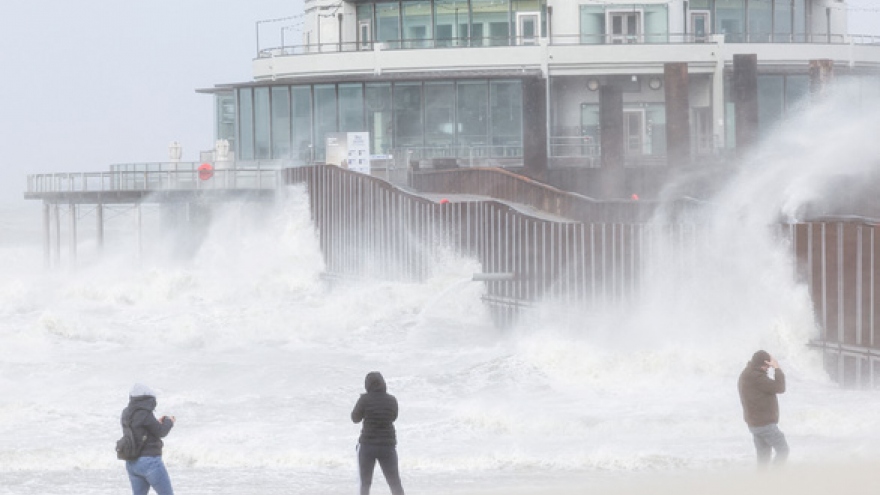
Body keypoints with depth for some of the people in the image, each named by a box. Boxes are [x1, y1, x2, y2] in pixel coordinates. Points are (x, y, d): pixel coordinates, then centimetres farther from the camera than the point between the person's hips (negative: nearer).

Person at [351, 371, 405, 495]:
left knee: (365, 484, 11)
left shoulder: (365, 399, -11)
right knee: (395, 484, 8)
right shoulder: (392, 400, -2)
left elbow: (355, 418, 2)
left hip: (367, 445, -2)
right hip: (388, 446, 2)